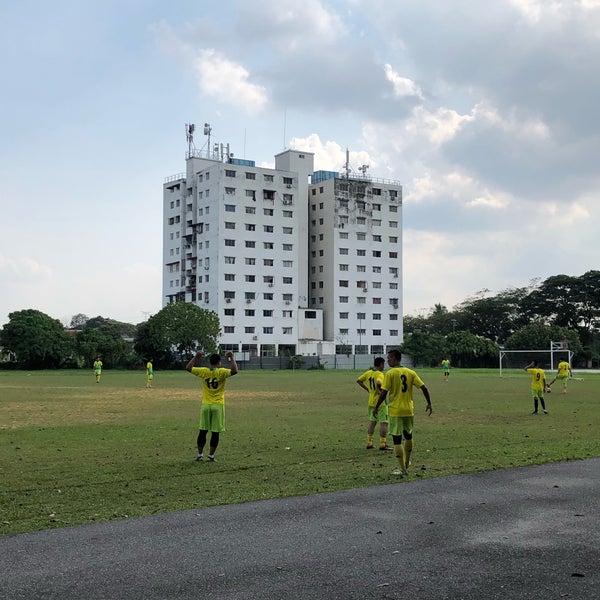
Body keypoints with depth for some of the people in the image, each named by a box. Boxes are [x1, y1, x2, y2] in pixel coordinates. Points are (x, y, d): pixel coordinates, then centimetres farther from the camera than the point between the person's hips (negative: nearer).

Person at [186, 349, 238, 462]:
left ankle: (200, 454, 14)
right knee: (215, 432, 4)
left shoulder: (204, 371, -1)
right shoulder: (221, 372, -10)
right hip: (218, 406, -3)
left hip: (205, 405, 3)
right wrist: (232, 358, -11)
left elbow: (188, 368, 7)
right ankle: (211, 455, 7)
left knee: (203, 431, 10)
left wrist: (196, 357, 13)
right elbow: (234, 371, -21)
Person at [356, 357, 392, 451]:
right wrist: (382, 390, -18)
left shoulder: (368, 373, 6)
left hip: (371, 401, 8)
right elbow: (378, 383, -35)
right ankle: (383, 444, -3)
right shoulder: (379, 374, -15)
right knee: (383, 423, -2)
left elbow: (358, 380, 13)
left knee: (372, 422, 17)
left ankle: (369, 443, 19)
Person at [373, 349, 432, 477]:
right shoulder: (410, 372, 4)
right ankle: (406, 464, 35)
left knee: (397, 439, 0)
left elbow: (383, 393, -14)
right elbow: (423, 388, 0)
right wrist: (429, 404, 10)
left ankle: (402, 469, -1)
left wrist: (376, 408, -4)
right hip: (409, 410, 5)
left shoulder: (390, 374, -10)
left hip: (395, 411, -5)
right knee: (408, 436, 21)